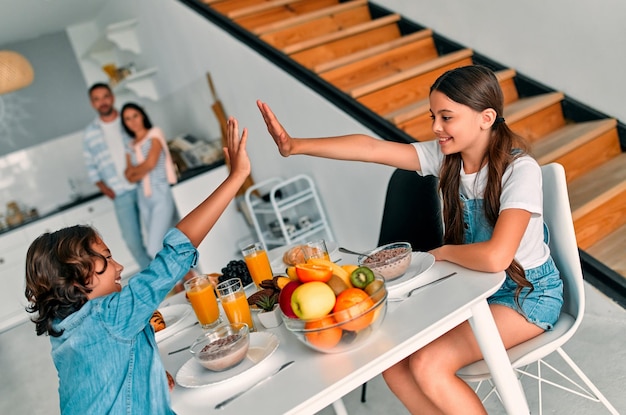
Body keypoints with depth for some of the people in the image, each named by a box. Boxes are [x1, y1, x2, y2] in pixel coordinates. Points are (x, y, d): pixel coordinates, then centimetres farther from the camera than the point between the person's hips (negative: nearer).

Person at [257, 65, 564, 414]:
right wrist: (295, 146, -21)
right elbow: (372, 148, -14)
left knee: (428, 366, -24)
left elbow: (495, 257, -37)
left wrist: (443, 252, -18)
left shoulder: (521, 170, -24)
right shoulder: (445, 156, -6)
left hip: (528, 293, -6)